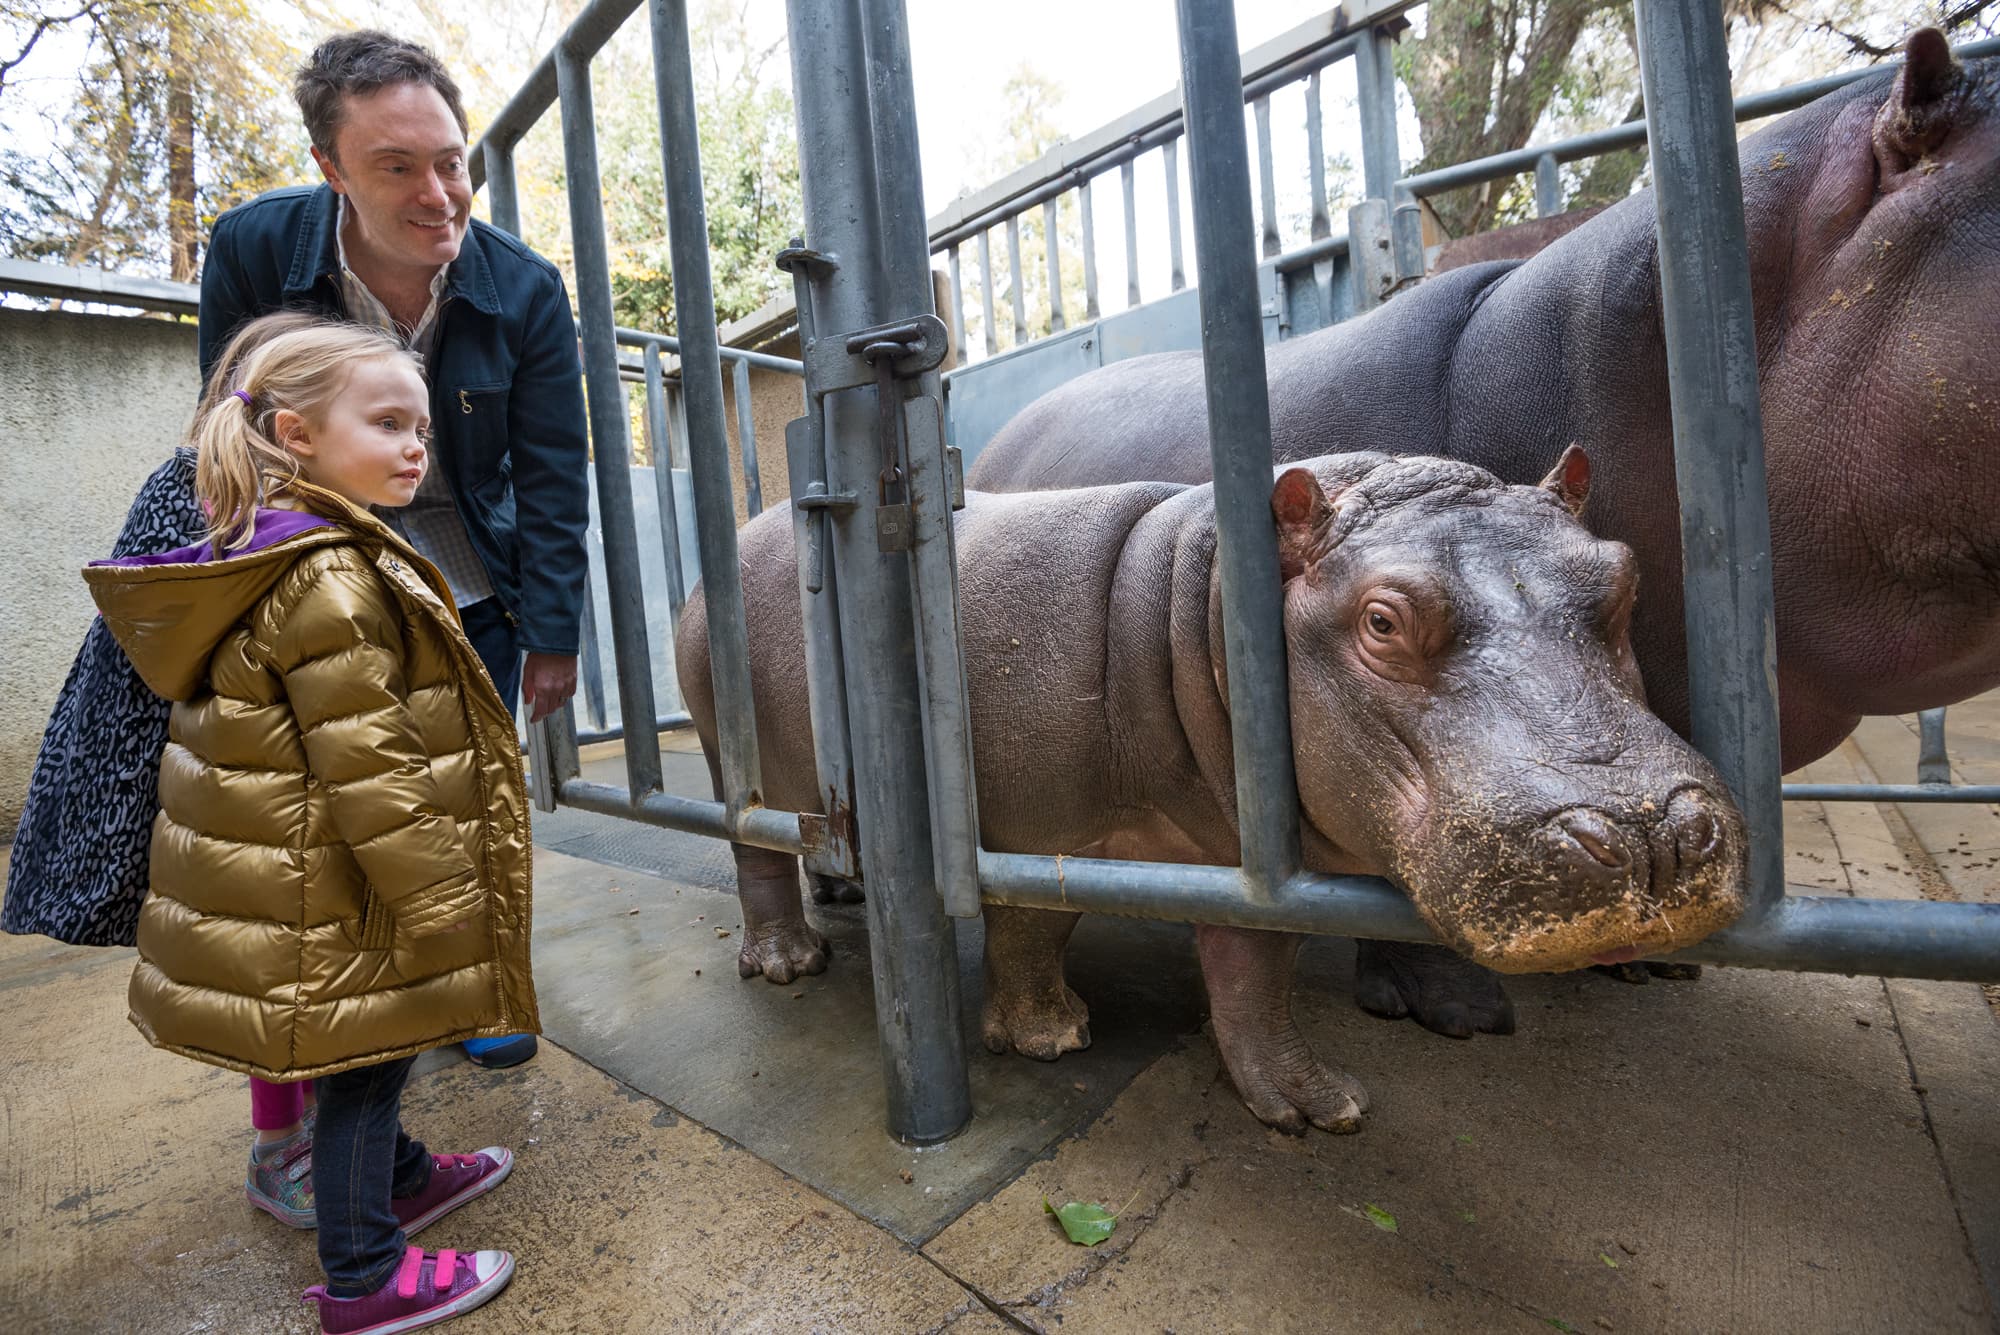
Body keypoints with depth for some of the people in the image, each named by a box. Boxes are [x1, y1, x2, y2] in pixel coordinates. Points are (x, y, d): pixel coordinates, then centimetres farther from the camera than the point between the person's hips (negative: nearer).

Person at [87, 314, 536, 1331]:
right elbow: (367, 770, -27)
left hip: (293, 885, 10)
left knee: (363, 1058, 26)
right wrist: (440, 898, -19)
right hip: (326, 901, -10)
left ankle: (400, 1177, 47)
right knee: (361, 1066, 7)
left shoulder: (265, 553, 9)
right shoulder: (328, 580, -25)